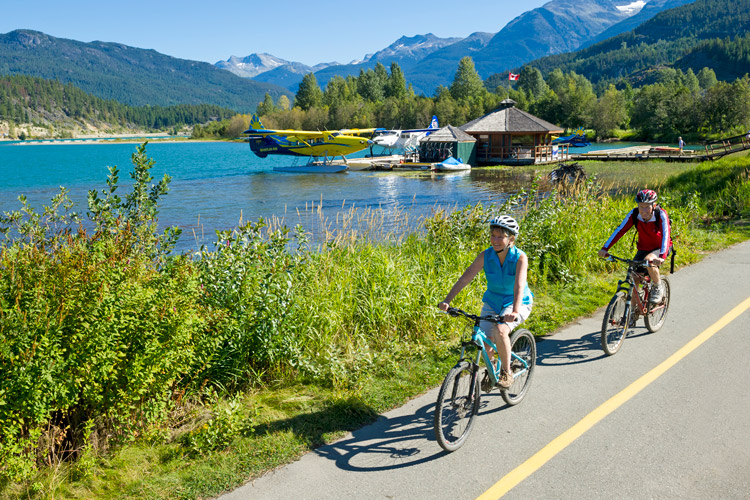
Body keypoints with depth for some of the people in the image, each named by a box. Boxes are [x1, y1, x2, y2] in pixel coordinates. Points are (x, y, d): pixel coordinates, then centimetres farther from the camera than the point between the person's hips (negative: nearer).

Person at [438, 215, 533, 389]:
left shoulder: (520, 257, -21)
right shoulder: (485, 256, -14)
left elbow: (519, 285, -35)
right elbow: (465, 277, -22)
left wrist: (515, 311, -51)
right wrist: (447, 300, -33)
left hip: (517, 303, -3)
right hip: (492, 301, 4)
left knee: (500, 330, -30)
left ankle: (506, 372, -7)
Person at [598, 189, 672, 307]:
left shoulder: (661, 214, -26)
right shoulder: (634, 214, -18)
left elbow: (666, 235, -37)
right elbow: (620, 230, -21)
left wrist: (661, 257, -53)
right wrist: (605, 248, -32)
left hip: (660, 248, -4)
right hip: (643, 248, 4)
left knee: (649, 261, -35)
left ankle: (658, 288, -7)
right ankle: (633, 309, 10)